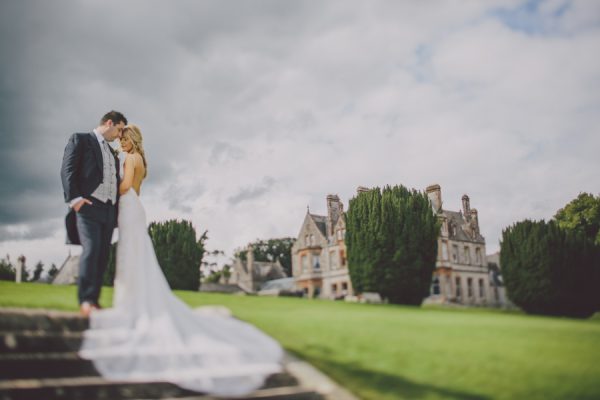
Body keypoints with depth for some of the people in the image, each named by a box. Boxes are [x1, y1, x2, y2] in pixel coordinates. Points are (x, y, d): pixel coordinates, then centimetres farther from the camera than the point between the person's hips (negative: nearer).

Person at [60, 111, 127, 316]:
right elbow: (68, 169, -5)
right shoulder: (80, 139, 8)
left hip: (108, 210, 7)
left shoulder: (112, 153, 28)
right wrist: (74, 198, -17)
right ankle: (85, 301, -21)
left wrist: (118, 208, 12)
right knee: (91, 250, -19)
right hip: (88, 206, -7)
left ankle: (94, 300, 1)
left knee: (103, 256, 0)